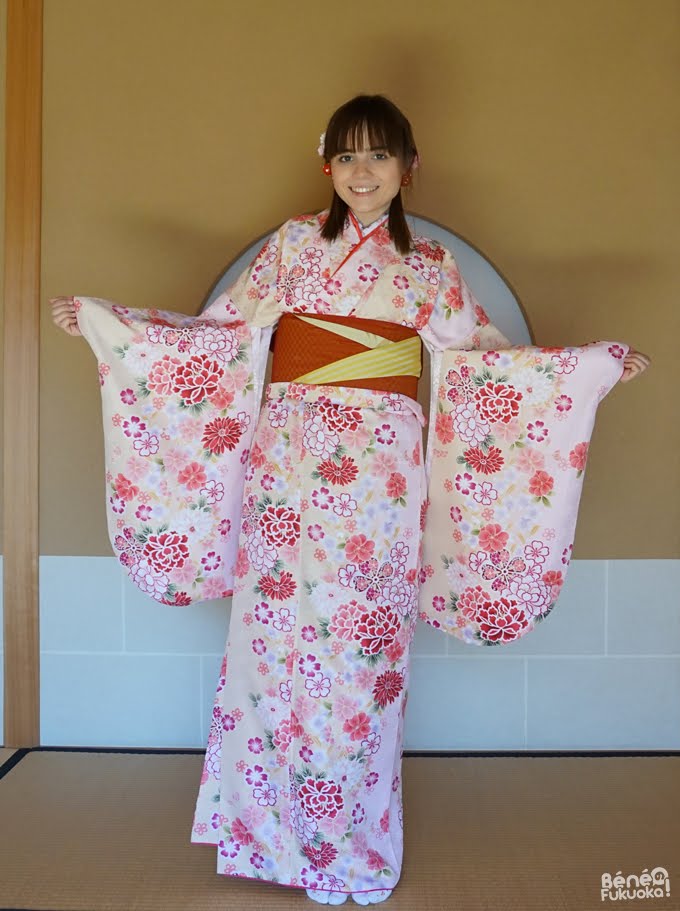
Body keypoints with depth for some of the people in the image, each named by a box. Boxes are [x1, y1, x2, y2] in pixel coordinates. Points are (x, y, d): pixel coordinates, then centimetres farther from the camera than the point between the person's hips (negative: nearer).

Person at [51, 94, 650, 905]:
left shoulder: (425, 264, 11)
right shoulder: (293, 242, 11)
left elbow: (486, 350, 12)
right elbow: (221, 327, 11)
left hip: (375, 469, 0)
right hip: (287, 457, 1)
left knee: (359, 638, 1)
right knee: (277, 624, 2)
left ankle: (349, 840, 20)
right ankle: (269, 826, 21)